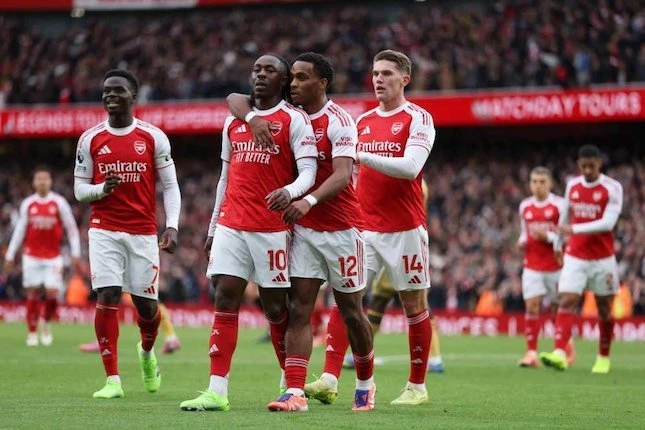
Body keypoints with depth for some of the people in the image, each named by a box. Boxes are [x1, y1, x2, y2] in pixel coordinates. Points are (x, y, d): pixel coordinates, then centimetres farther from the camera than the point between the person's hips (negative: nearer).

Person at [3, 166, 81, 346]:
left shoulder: (59, 202, -1)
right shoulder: (27, 204, 5)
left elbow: (71, 228, 3)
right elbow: (19, 230, 10)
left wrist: (75, 254, -2)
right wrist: (10, 255, 8)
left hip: (53, 257, -1)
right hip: (32, 255, 1)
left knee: (52, 293, -11)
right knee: (33, 294, 0)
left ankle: (47, 323, 15)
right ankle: (32, 332, 10)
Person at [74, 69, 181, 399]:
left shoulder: (153, 137, 1)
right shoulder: (90, 139, 3)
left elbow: (170, 186, 3)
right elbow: (79, 189, 7)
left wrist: (172, 226, -9)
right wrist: (101, 189, -15)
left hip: (143, 232, 0)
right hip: (104, 230, 0)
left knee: (147, 305, 4)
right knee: (107, 297, -13)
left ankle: (147, 352, 38)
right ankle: (112, 380, -8)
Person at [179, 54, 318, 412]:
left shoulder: (294, 120, -2)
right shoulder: (234, 120, 16)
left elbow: (308, 172, -11)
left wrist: (289, 191, -32)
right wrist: (212, 228, 20)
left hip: (272, 229, -5)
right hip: (231, 225, 5)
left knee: (276, 307, 1)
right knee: (225, 299, -4)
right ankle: (217, 392, -7)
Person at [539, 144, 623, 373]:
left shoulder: (612, 188, -10)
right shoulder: (572, 186, 5)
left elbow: (608, 223, -20)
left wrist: (574, 230, -27)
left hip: (602, 259, -3)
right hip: (575, 257, 3)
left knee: (604, 308, 7)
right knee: (567, 301, -14)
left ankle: (604, 358, 25)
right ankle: (559, 354, -28)